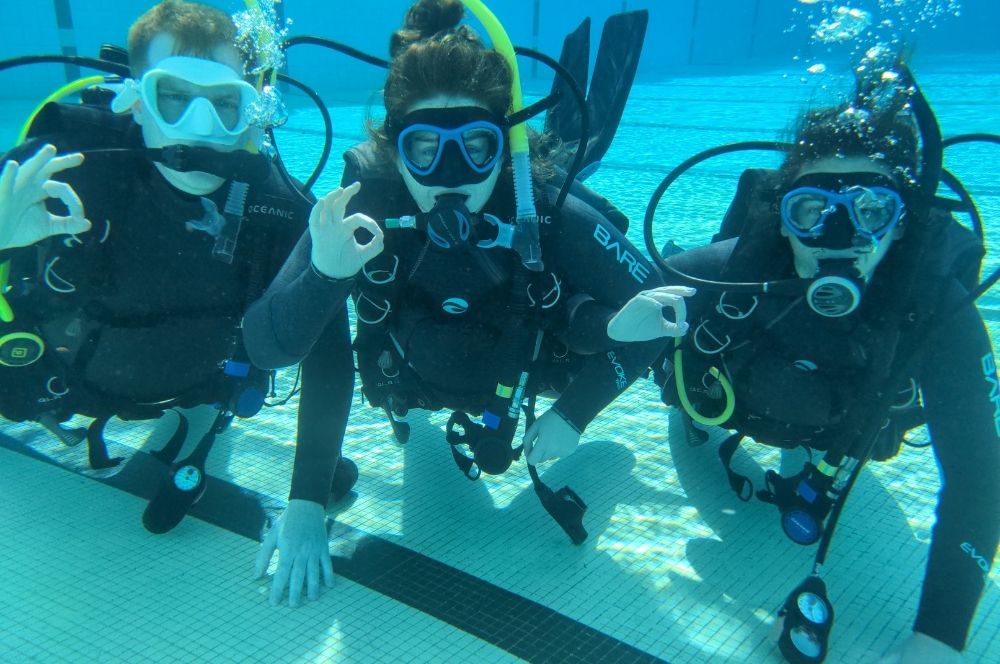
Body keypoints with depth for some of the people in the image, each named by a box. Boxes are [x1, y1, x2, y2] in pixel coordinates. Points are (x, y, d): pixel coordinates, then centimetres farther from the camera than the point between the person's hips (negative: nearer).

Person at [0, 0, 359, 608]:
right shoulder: (71, 158, -31)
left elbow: (327, 352, -28)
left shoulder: (281, 212, -29)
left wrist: (307, 504, -33)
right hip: (52, 386, 0)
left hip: (180, 397, 1)